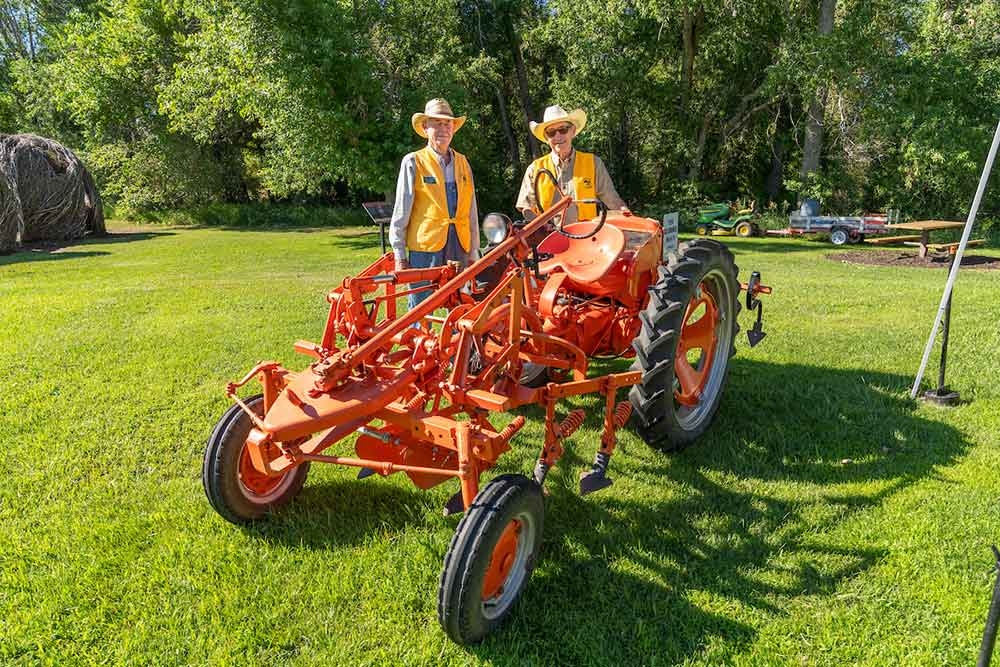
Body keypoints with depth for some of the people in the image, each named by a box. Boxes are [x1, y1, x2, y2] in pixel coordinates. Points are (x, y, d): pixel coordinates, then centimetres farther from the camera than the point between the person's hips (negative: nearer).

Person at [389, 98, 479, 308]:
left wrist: (473, 251, 13)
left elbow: (472, 211, 16)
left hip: (459, 247, 5)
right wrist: (399, 254, -4)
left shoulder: (463, 163, 14)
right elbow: (400, 212, 0)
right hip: (424, 246, -4)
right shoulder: (413, 162, 1)